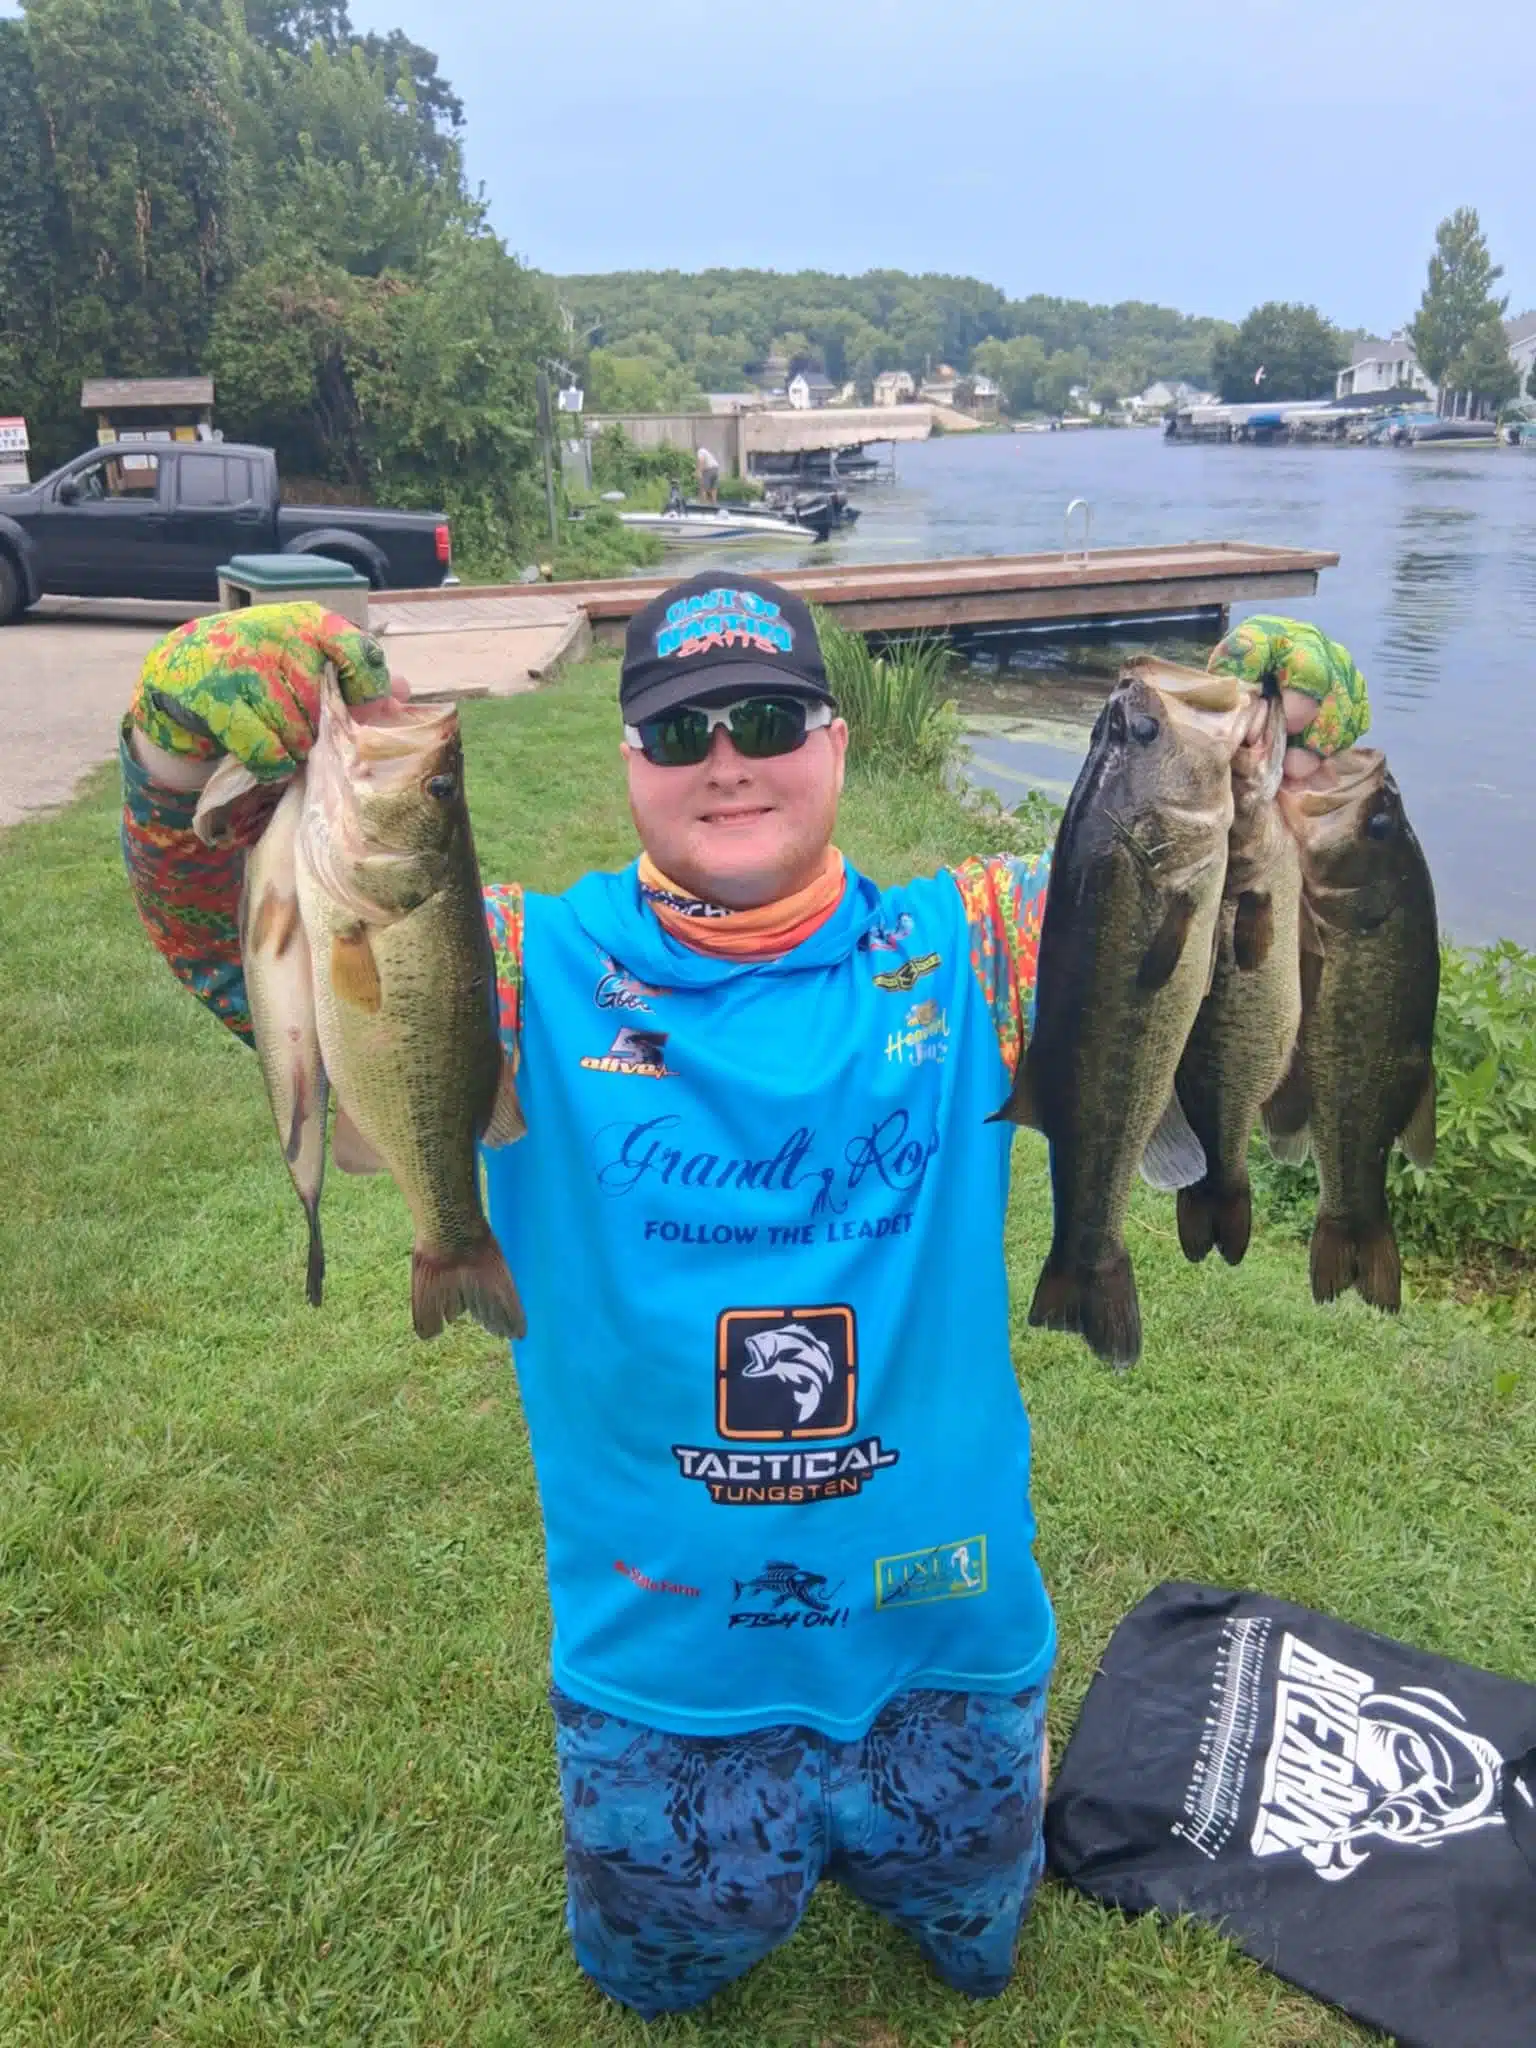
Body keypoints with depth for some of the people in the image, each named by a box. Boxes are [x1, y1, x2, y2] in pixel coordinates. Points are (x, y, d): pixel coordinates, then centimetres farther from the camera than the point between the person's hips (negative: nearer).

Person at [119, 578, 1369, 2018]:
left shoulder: (965, 948, -10)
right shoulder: (530, 976, -13)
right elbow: (238, 949, -20)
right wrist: (189, 765, -40)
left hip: (943, 1642, 1)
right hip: (657, 1666, 0)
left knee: (974, 1950, 29)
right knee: (661, 1971, 27)